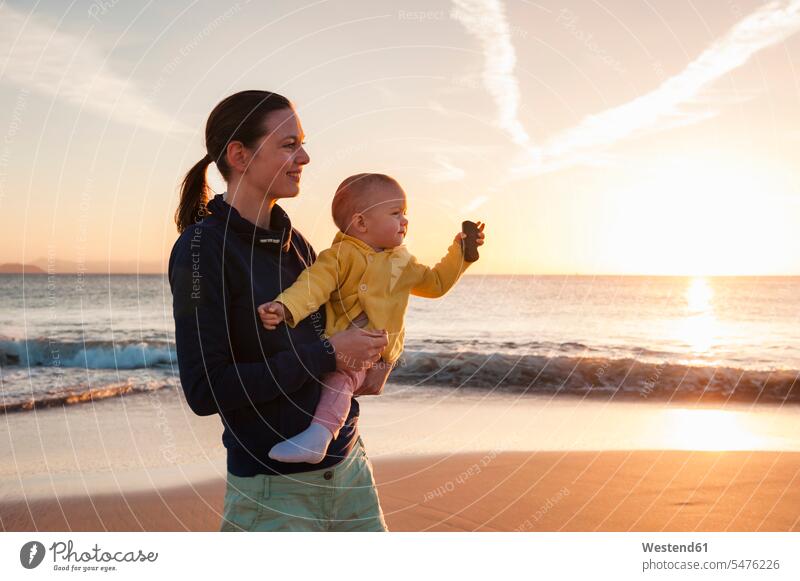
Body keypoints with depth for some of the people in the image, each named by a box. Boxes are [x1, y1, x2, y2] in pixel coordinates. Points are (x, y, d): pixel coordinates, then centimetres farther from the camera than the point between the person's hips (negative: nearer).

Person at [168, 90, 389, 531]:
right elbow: (205, 391, -20)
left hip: (347, 463, 7)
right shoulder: (201, 248, -14)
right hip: (273, 488, -7)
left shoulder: (293, 242, 7)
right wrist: (329, 355, -18)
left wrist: (364, 348, -1)